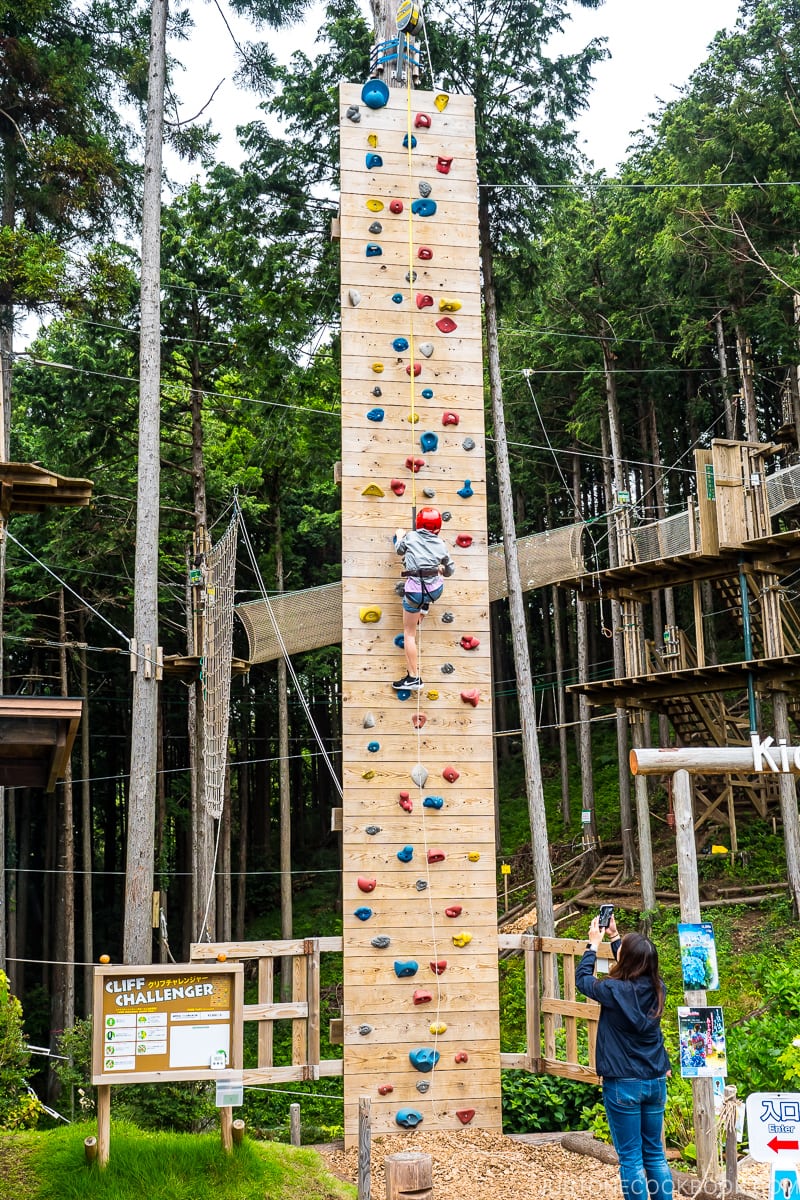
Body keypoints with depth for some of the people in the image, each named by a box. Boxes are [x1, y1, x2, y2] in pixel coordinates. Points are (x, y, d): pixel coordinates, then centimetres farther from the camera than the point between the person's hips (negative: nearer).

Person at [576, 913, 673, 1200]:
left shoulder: (615, 991, -19)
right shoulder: (657, 988, -3)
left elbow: (582, 978, 1)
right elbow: (634, 966, 19)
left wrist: (594, 944, 12)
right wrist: (614, 936, 24)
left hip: (623, 1085, -5)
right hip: (655, 1082, 5)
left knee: (630, 1158, 3)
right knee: (655, 1154, 16)